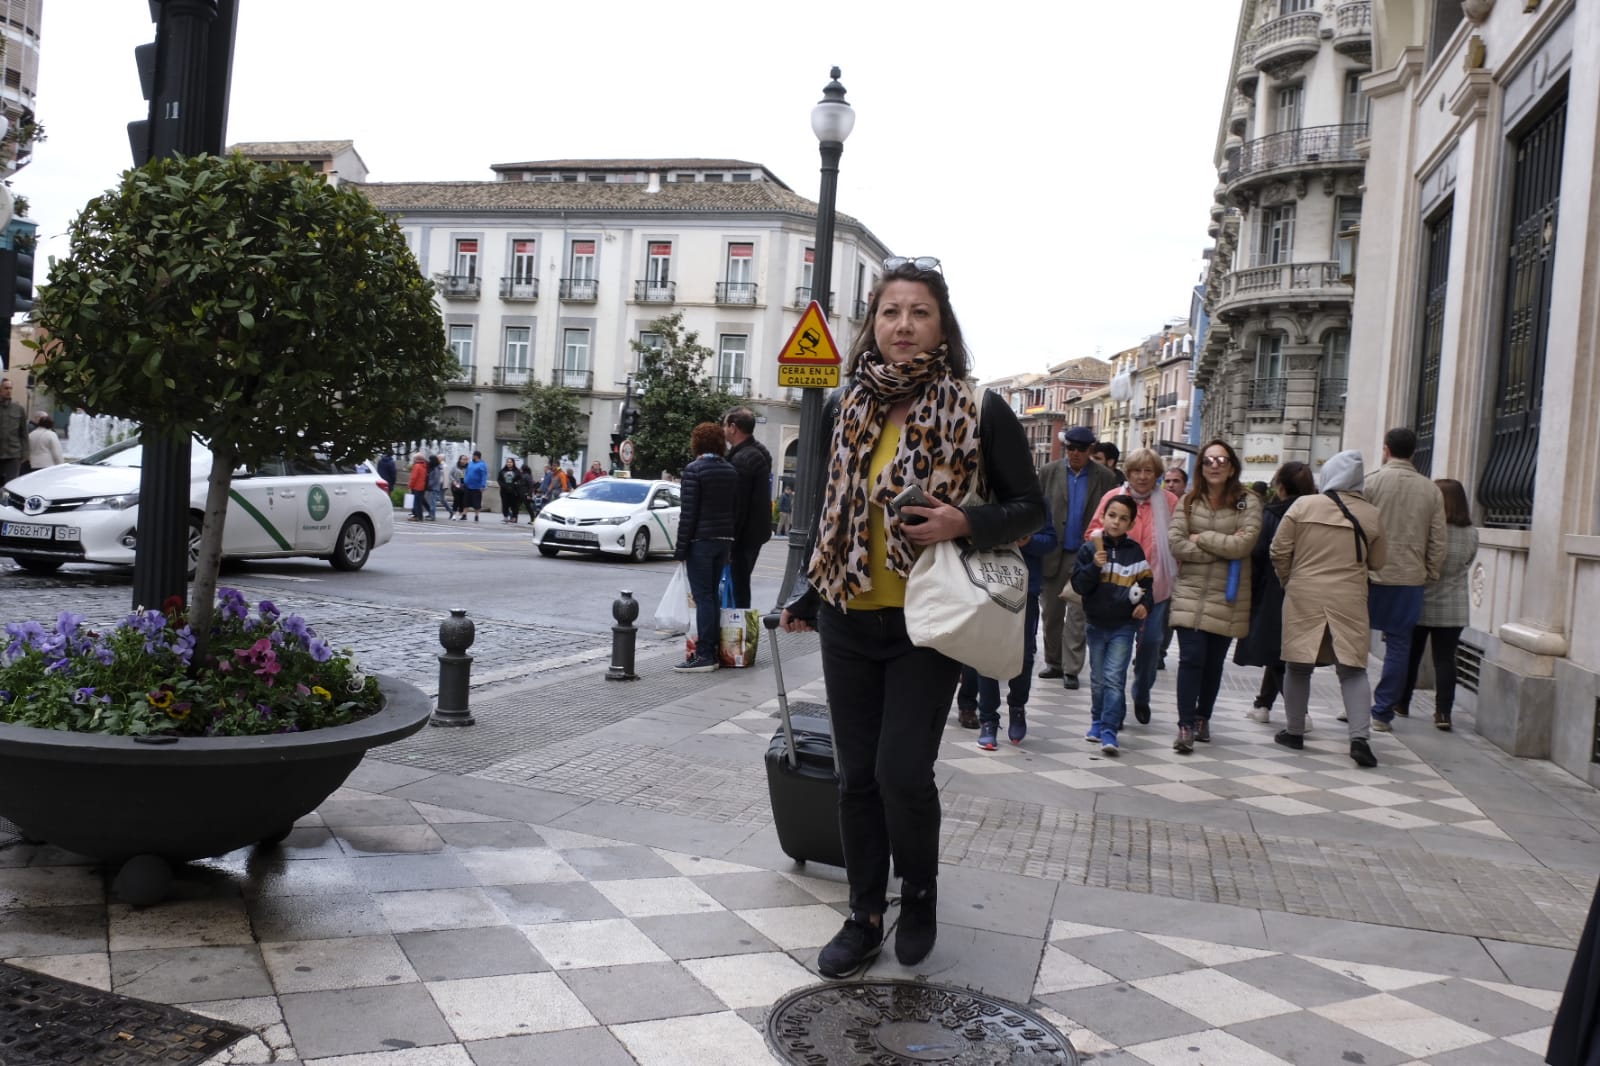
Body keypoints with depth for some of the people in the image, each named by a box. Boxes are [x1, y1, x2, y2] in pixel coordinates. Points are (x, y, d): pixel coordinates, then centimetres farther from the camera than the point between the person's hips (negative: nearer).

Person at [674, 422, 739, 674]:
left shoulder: (694, 470, -11)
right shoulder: (731, 471, 9)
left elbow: (688, 513, -14)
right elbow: (736, 509, 11)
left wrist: (681, 548, -9)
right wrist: (731, 538, 16)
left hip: (700, 540, -7)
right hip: (724, 540, 7)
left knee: (703, 597, -6)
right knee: (713, 595, 13)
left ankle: (704, 655, -6)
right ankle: (714, 651, 16)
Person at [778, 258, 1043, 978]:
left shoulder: (980, 412, -6)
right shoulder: (846, 409, 6)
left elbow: (1029, 508, 0)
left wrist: (965, 524, -18)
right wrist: (805, 598, 13)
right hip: (849, 623, 4)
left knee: (902, 771, -9)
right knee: (856, 776, 8)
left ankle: (919, 896, 20)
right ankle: (865, 917, 24)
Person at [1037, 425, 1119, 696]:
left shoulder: (1105, 477, 0)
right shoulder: (1049, 472, 3)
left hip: (1085, 557, -2)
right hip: (1052, 554, 2)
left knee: (1077, 616, 0)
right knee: (1050, 612, 9)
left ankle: (1071, 669, 5)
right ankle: (1053, 662, 23)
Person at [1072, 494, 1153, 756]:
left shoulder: (1135, 551, 1)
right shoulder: (1089, 548, -2)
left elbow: (1146, 582, 11)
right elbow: (1079, 585, -6)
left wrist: (1144, 603, -7)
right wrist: (1095, 566, -21)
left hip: (1124, 626, -1)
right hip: (1096, 624, 2)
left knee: (1114, 678, -9)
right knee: (1098, 679, 14)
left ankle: (1109, 730, -10)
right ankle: (1098, 721, 29)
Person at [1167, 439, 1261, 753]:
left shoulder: (1248, 502, -3)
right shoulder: (1189, 501, 3)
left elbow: (1243, 544, -16)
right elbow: (1175, 542, -9)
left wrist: (1201, 538, -10)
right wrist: (1222, 548, -13)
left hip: (1227, 597, 0)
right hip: (1191, 592, 0)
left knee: (1214, 662, 11)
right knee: (1191, 658, -9)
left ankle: (1202, 718, 27)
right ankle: (1185, 726, -8)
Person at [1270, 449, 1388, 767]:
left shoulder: (1303, 505, -5)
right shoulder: (1372, 515, -1)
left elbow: (1279, 551, -3)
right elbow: (1377, 563, 7)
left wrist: (1289, 580, 13)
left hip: (1304, 596, -1)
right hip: (1349, 600, 1)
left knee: (1299, 666, 10)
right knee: (1353, 668, 6)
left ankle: (1295, 731, 19)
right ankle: (1359, 736, -5)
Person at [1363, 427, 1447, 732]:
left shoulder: (1371, 482, -6)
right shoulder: (1431, 490, 3)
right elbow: (1438, 543, 4)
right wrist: (1429, 576, 13)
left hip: (1369, 576, -2)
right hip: (1410, 580, 2)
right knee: (1398, 645, 8)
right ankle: (1382, 713, 9)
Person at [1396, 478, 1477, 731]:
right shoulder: (1472, 534, -3)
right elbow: (1466, 563, 10)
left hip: (1420, 605, -2)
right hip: (1453, 609, 2)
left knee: (1410, 656, 11)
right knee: (1445, 659, 3)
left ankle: (1401, 703, 22)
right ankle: (1443, 712, -3)